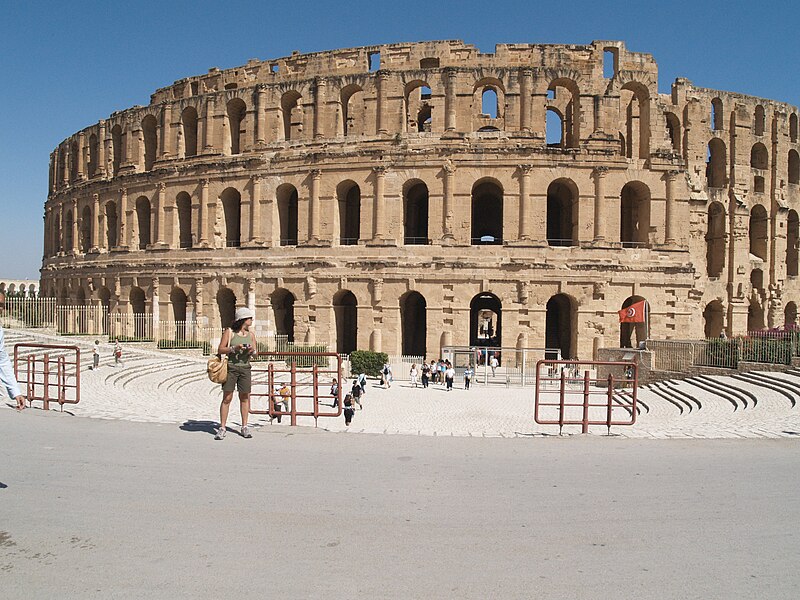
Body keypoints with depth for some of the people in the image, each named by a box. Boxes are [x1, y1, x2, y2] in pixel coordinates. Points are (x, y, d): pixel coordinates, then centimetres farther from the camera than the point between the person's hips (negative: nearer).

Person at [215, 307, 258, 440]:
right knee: (227, 398, -4)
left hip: (245, 368, 4)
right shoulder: (229, 332, -2)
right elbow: (220, 350, -4)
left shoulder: (251, 335, 10)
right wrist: (234, 348, -18)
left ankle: (244, 427, 14)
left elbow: (255, 352, 14)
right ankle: (222, 428, 1)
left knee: (245, 397, 6)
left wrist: (252, 351, -9)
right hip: (231, 367, -4)